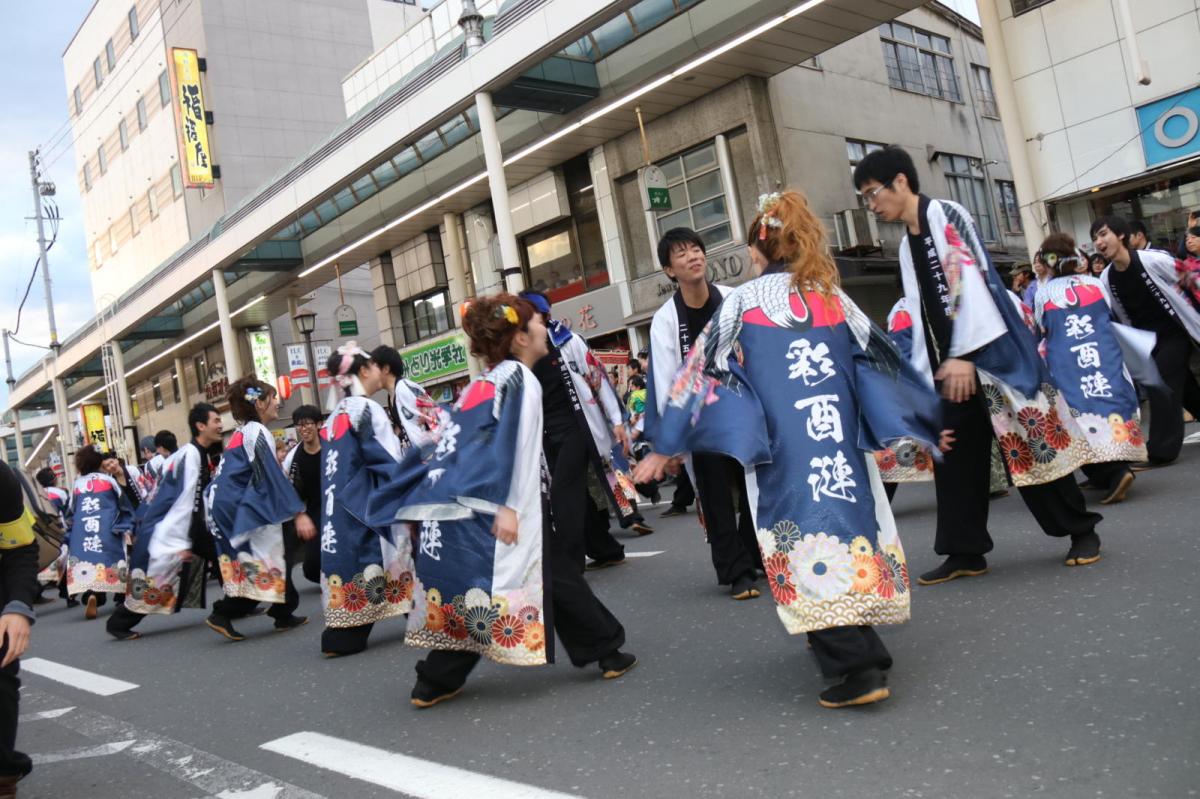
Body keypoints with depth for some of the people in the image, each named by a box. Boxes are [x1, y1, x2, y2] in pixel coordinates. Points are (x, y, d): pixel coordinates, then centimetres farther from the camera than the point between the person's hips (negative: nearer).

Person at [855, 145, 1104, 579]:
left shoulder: (946, 215, -7)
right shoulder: (907, 245, 17)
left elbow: (971, 282, -17)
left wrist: (964, 355, -22)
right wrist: (926, 372, 12)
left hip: (990, 352, -8)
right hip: (951, 363, 8)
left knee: (1028, 443, -1)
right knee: (953, 456, 4)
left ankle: (1082, 530, 14)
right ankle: (965, 552, 10)